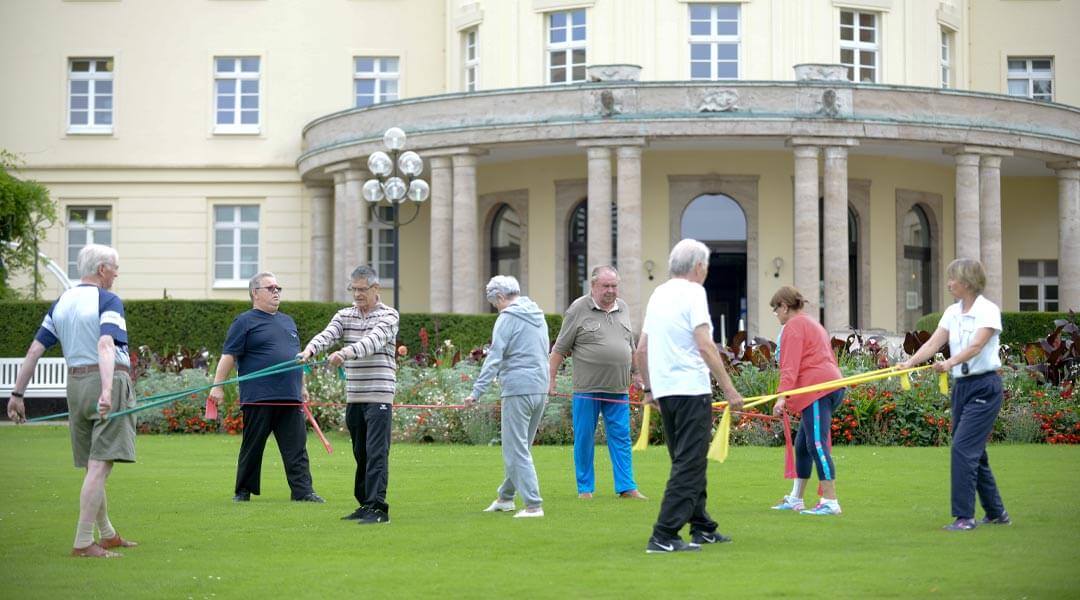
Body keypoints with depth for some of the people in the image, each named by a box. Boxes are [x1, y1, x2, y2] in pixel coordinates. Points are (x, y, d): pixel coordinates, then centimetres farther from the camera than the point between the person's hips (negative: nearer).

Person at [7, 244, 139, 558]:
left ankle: (108, 535, 29)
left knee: (94, 467, 17)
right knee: (100, 466, -9)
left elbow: (34, 350, 10)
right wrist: (107, 391, -34)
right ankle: (83, 542, -14)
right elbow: (105, 346, -23)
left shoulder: (60, 304, 13)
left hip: (75, 384, 7)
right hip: (107, 382, -7)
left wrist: (17, 394, 12)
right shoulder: (108, 301, -7)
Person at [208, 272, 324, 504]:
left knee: (297, 448, -2)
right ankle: (243, 491, 14)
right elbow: (229, 356, -6)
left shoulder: (287, 321, 20)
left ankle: (302, 491, -3)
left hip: (290, 398, 6)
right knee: (252, 448, 3)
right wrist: (217, 385, -14)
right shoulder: (245, 322, -1)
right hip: (258, 398, -5)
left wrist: (301, 387, 25)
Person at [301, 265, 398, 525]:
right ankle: (365, 504, 19)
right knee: (360, 453, 11)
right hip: (353, 396, 6)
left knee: (376, 453, -10)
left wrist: (345, 353, -38)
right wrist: (309, 349, -29)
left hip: (379, 396, -6)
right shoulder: (344, 316, 12)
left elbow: (373, 341, -21)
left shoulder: (388, 316, -3)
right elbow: (327, 335, -6)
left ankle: (378, 508, -12)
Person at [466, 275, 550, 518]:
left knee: (516, 450, -4)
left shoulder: (508, 318, -8)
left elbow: (494, 358, -15)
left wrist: (476, 391, -16)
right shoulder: (538, 314, 15)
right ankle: (505, 496, 30)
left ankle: (533, 504, -8)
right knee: (521, 447, 18)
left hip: (518, 389, -8)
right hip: (541, 389, 8)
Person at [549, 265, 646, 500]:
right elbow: (560, 349, -2)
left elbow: (630, 346, 23)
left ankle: (626, 487, 4)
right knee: (584, 438, 2)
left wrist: (636, 373, 21)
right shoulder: (578, 310, -3)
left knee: (621, 437, 2)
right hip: (587, 389, -4)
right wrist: (550, 379, -5)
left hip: (618, 389, 4)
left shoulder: (622, 309, 13)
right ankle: (585, 488, 11)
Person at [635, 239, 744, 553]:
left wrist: (648, 388, 27)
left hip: (663, 390, 8)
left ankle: (702, 528, 27)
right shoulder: (693, 292, -8)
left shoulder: (658, 294, 15)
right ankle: (663, 536, -14)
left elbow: (641, 349, 17)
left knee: (687, 462, 18)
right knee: (689, 465, -8)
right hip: (691, 389, -8)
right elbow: (705, 345, -17)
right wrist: (729, 388, -16)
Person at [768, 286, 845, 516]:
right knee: (802, 444, 16)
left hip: (816, 389, -10)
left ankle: (830, 502, -18)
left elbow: (790, 366, -14)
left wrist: (782, 396, -20)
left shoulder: (793, 326, -3)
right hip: (830, 384, 10)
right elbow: (828, 358, 30)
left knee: (817, 444, -13)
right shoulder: (813, 324, 27)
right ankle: (796, 499, 22)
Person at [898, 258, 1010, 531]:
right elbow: (933, 343, -2)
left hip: (984, 387, -8)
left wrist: (950, 363, -41)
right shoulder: (952, 312, 9)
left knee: (963, 447, -14)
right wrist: (909, 362, -19)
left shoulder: (988, 311, -12)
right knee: (973, 451, 11)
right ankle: (996, 512, 23)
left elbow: (976, 346, -25)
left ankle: (964, 516, -10)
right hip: (961, 386, 8)